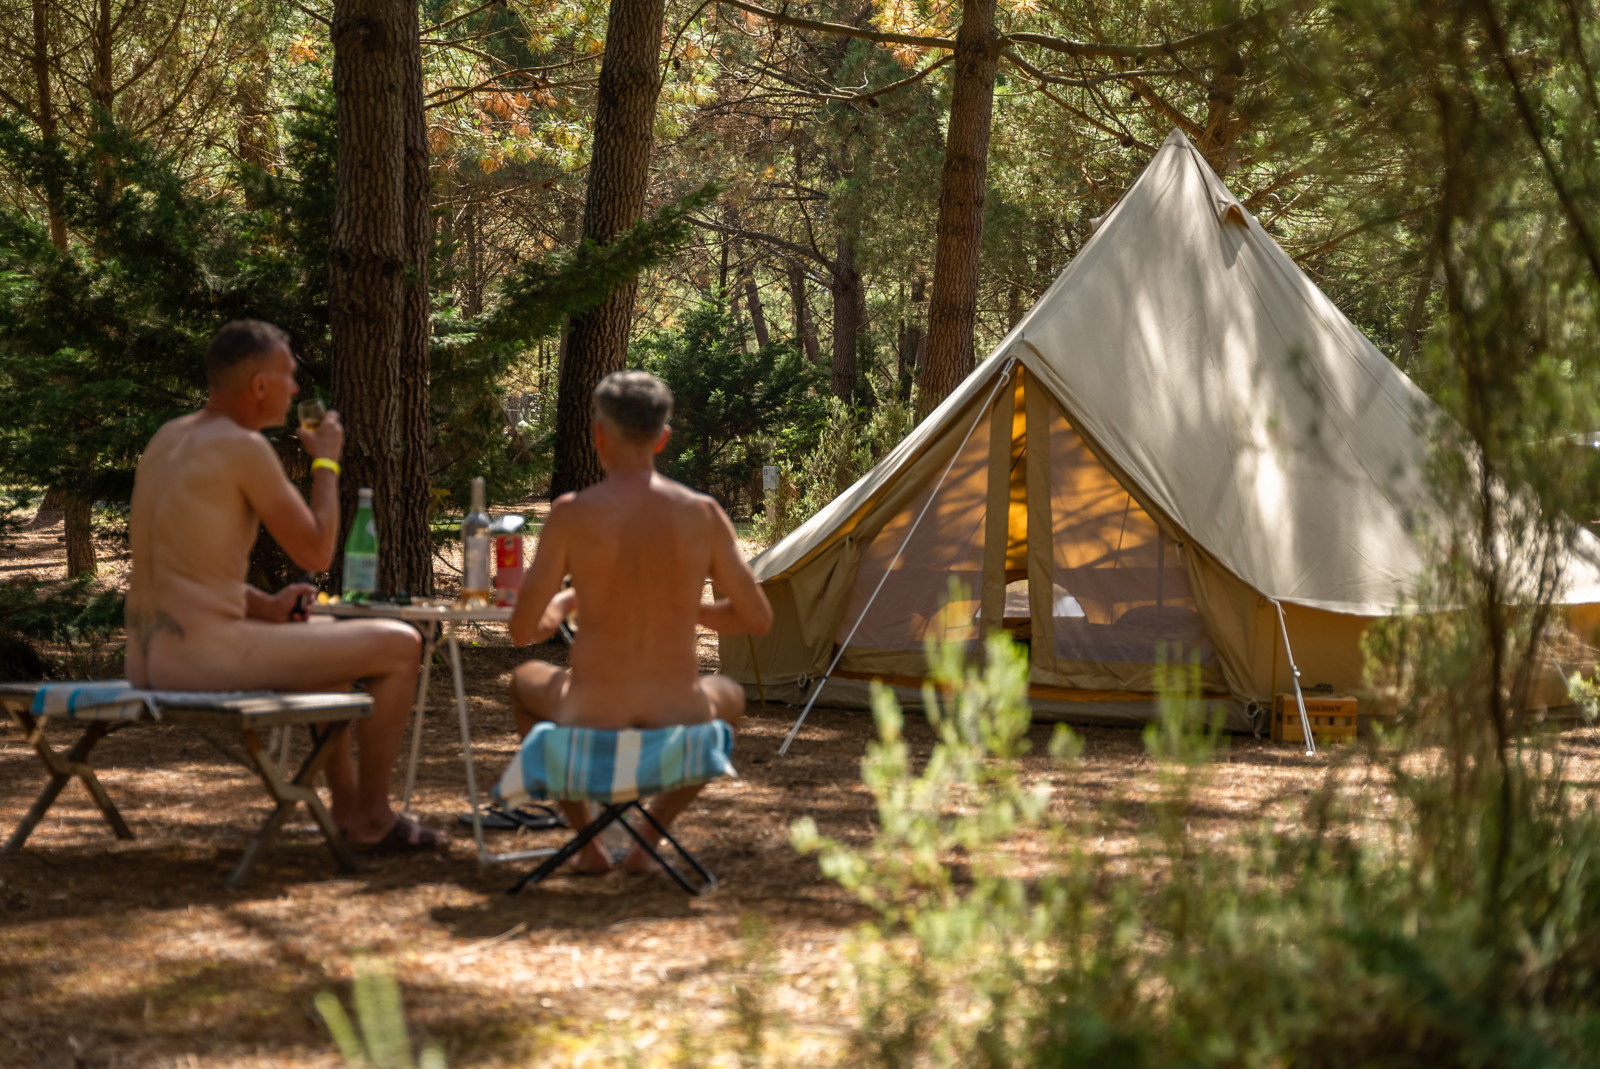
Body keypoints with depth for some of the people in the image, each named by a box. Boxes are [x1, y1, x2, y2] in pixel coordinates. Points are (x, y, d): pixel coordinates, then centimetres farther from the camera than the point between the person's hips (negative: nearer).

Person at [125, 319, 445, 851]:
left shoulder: (168, 438, 13)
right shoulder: (244, 447, -14)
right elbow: (316, 554, -9)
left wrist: (264, 605, 12)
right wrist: (327, 462, 4)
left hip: (148, 657, 9)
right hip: (208, 654, -9)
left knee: (321, 639, 34)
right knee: (400, 645, 1)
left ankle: (347, 804, 35)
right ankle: (372, 817, 11)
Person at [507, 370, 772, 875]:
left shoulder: (571, 513, -9)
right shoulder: (703, 514, -3)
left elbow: (522, 631, -2)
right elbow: (758, 618, 6)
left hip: (592, 721, -1)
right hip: (678, 719, 1)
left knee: (525, 683, 36)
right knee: (730, 696, 40)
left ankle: (587, 840, 29)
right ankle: (647, 840, 25)